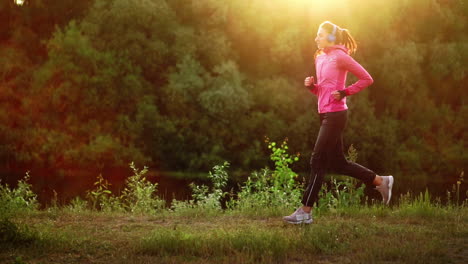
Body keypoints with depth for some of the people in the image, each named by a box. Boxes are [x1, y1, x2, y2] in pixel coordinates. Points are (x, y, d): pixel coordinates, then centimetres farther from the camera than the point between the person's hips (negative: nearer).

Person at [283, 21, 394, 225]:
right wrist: (311, 85, 2)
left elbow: (367, 79, -8)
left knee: (318, 162, -7)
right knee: (338, 163, 13)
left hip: (335, 114, -9)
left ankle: (305, 212, -3)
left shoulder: (340, 56, -9)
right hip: (325, 114, 9)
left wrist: (345, 92, -13)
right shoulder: (320, 58, 16)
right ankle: (381, 181, 25)